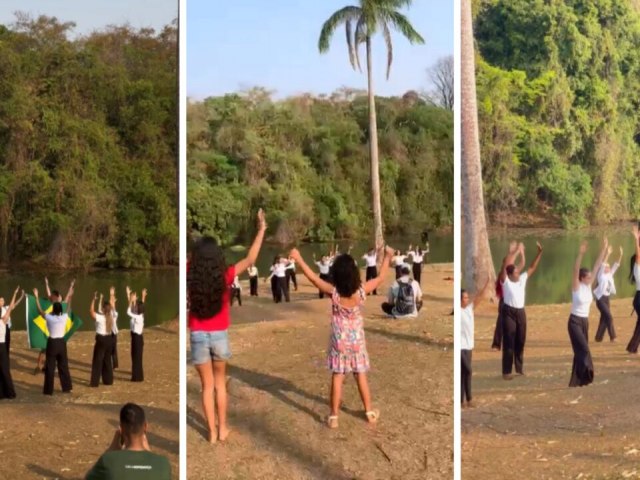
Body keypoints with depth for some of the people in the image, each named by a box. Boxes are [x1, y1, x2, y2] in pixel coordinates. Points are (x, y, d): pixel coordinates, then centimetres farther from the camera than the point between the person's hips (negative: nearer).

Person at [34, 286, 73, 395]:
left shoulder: (49, 318, -14)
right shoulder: (64, 317, -5)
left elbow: (39, 309, -3)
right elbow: (68, 308, 14)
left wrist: (36, 297, 4)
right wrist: (70, 296, 26)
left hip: (52, 343, -3)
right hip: (62, 343, 3)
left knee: (50, 367, 4)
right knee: (64, 366, 14)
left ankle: (48, 390, 7)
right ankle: (67, 387, 19)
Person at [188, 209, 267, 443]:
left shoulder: (190, 276, -12)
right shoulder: (224, 276, -12)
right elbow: (250, 259, -6)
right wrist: (261, 229, -1)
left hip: (198, 336, 0)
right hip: (219, 335, 0)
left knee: (207, 385, 12)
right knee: (220, 383, 18)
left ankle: (212, 431, 16)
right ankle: (222, 429, 23)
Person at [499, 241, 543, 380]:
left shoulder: (523, 279, 9)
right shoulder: (505, 281, -7)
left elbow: (533, 267, 12)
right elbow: (505, 264, -20)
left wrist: (540, 252, 5)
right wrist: (513, 251, -22)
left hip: (521, 312, 6)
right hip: (509, 312, -6)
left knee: (520, 341, 12)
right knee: (509, 342, -4)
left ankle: (519, 368, 23)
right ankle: (506, 371, 0)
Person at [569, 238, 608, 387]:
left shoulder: (588, 286, 4)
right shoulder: (576, 287, -12)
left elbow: (597, 266, 2)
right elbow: (576, 270, -29)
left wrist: (604, 250, -1)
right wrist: (581, 254, -41)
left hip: (585, 321, 7)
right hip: (575, 321, -7)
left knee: (580, 350, 9)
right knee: (583, 349, -14)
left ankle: (577, 380, 14)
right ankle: (585, 376, -10)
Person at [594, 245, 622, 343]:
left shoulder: (610, 275, 10)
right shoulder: (601, 275, -8)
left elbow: (616, 265, 6)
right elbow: (603, 265, -21)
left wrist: (621, 255, -3)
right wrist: (608, 254, -29)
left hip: (606, 299, 8)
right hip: (601, 299, -8)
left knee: (604, 318, 9)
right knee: (609, 317, -13)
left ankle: (599, 337, 16)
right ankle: (612, 337, -10)